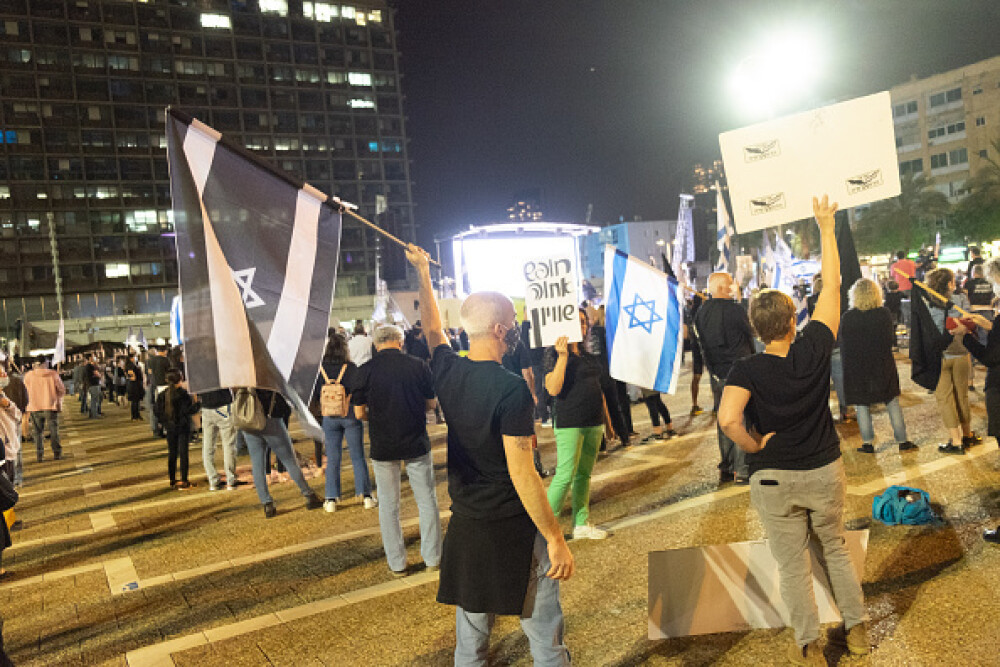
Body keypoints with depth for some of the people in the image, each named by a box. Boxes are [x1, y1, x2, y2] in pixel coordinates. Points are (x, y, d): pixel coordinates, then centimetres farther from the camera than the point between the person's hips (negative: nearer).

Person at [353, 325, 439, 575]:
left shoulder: (366, 371, -8)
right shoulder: (418, 365, -7)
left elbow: (360, 413, -3)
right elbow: (431, 404, 3)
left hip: (383, 448, 0)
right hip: (417, 444, 0)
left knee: (388, 505, 12)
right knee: (427, 501, 13)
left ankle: (397, 563, 19)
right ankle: (433, 558, 22)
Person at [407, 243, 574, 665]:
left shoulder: (446, 372, -2)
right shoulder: (510, 389, -20)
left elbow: (432, 327, 20)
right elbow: (522, 474, -21)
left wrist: (423, 273, 35)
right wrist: (555, 539, -14)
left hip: (465, 525, 6)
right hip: (515, 526, -6)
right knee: (544, 632, 9)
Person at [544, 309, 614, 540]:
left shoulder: (589, 356, 14)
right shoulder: (554, 353, -8)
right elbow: (553, 389, -20)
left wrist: (607, 421, 22)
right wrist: (563, 356, -25)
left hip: (593, 423, 7)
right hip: (569, 423, -7)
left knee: (584, 474, 12)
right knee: (565, 475, -8)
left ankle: (581, 524, 21)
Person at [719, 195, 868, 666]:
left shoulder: (747, 370, -19)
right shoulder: (814, 349, -13)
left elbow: (728, 419, -36)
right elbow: (831, 285, -2)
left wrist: (754, 447, -15)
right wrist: (826, 228, 6)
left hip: (773, 479, -3)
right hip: (824, 470, 3)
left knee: (792, 565, 11)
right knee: (835, 549, 24)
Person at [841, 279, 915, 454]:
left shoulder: (847, 317, -10)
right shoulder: (884, 313, -8)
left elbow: (842, 346, -5)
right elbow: (891, 340, -5)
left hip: (856, 367, -1)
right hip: (882, 365, 1)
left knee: (862, 405, 7)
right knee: (892, 402, 12)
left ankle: (868, 443, 9)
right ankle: (902, 441, 16)